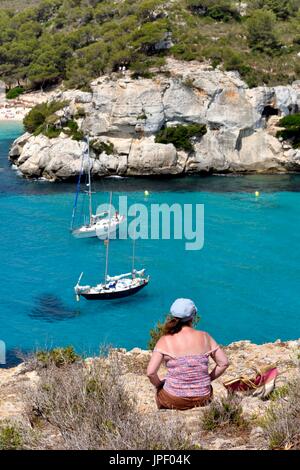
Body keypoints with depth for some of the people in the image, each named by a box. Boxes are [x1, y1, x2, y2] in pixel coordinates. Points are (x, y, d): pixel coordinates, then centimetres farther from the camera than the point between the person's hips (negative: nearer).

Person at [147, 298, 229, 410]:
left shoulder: (165, 341, -9)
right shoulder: (204, 337, -2)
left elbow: (150, 372, -16)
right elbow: (224, 363, 1)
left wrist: (159, 384, 4)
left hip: (174, 400, -2)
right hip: (203, 399, 2)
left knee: (160, 389, 33)